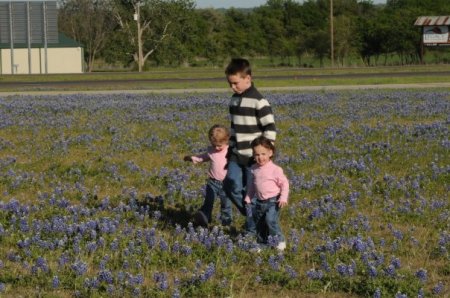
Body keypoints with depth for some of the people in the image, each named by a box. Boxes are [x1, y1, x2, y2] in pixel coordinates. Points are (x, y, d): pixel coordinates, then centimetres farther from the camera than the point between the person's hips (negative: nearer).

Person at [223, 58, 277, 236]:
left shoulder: (259, 101, -16)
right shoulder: (234, 100, 9)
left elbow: (270, 129, -15)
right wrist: (231, 147, 17)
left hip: (252, 156, -7)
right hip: (236, 154, 7)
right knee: (231, 186, 1)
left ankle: (253, 228, 12)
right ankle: (252, 215, 19)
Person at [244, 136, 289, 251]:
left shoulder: (275, 169, -15)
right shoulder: (254, 169, 2)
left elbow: (284, 183, -9)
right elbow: (252, 184, 17)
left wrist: (283, 198, -16)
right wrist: (248, 197, 16)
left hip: (273, 201, -6)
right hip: (260, 202, 6)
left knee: (271, 220, -20)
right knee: (259, 223, 13)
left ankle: (280, 241, -6)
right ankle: (261, 242, 29)